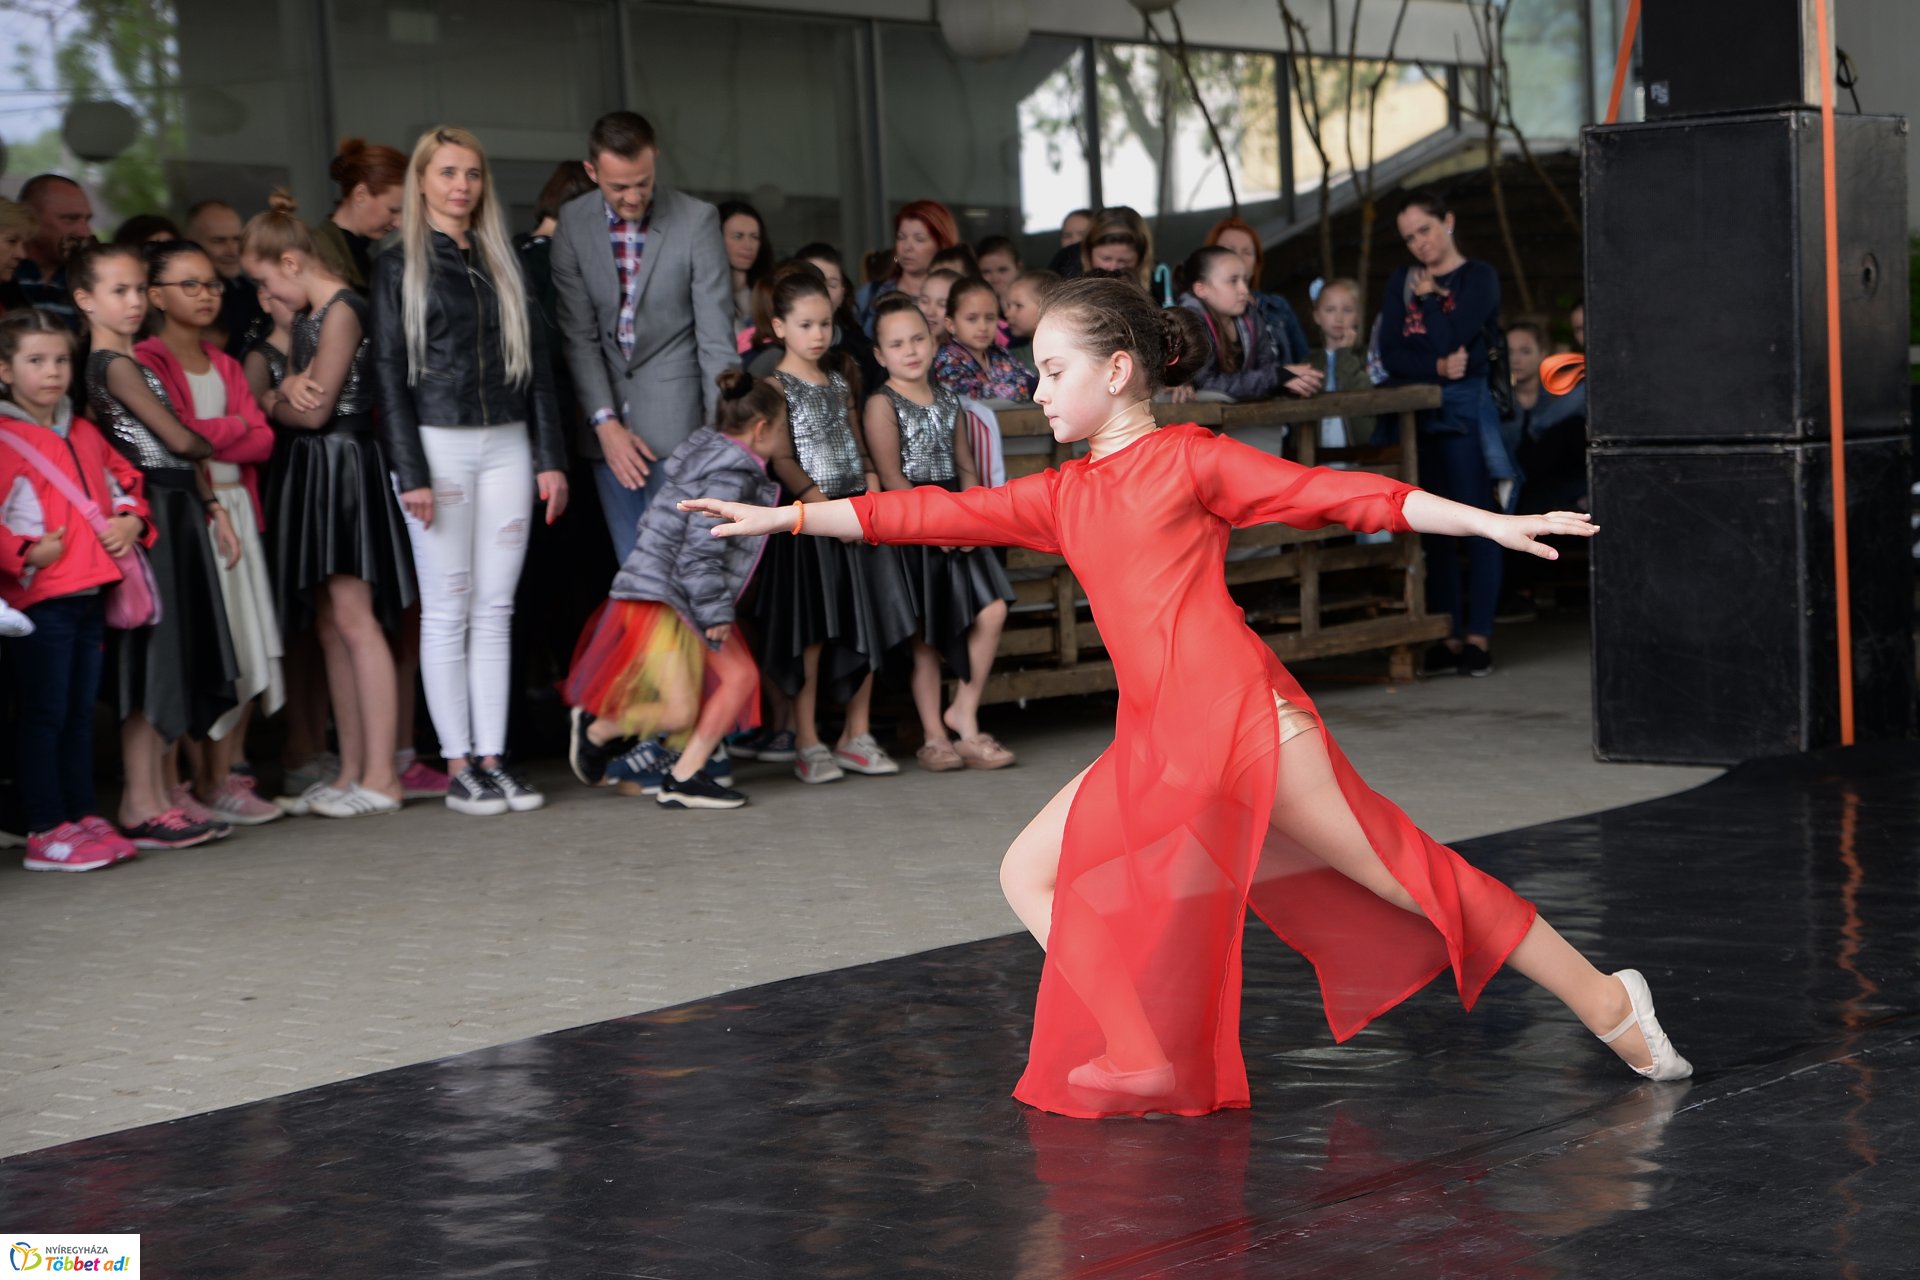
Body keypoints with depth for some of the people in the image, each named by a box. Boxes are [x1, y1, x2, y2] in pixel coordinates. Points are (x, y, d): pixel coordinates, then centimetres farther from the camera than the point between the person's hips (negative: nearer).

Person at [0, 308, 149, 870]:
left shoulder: (83, 434, 15)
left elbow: (124, 479, 24)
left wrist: (130, 521, 6)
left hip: (90, 592, 8)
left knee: (80, 713, 13)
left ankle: (82, 816, 20)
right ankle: (46, 830, 1)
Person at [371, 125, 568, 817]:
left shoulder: (502, 262, 13)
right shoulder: (400, 266, 1)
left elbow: (535, 363, 13)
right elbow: (390, 373, -3)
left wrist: (550, 458, 6)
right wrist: (411, 472, -11)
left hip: (506, 444, 4)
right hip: (439, 443, -4)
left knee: (495, 609, 4)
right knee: (447, 610, -2)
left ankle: (492, 758, 7)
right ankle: (458, 766, 2)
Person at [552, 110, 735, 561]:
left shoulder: (697, 220, -8)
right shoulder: (573, 222, -1)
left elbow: (716, 335, -8)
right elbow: (579, 334, -2)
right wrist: (605, 422, -11)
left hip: (675, 415, -3)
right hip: (607, 409, 3)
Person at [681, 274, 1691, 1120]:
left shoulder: (1188, 460, 1)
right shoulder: (1060, 498, 18)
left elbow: (1340, 494, -3)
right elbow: (933, 513, 18)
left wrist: (1488, 523, -8)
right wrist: (785, 517, 15)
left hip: (1243, 717, -7)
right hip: (1157, 743, 7)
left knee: (1405, 875, -5)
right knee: (1031, 873, 4)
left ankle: (1609, 1006, 7)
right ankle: (1152, 1057, 3)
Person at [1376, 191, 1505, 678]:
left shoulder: (1479, 277, 1)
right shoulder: (1402, 281, 15)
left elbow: (1450, 339, -13)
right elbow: (1390, 355, 3)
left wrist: (1429, 297, 2)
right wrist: (1438, 368, -12)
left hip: (1467, 406, -5)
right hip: (1418, 412, 5)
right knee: (1434, 528, 4)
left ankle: (1479, 636, -4)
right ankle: (1449, 637, 8)